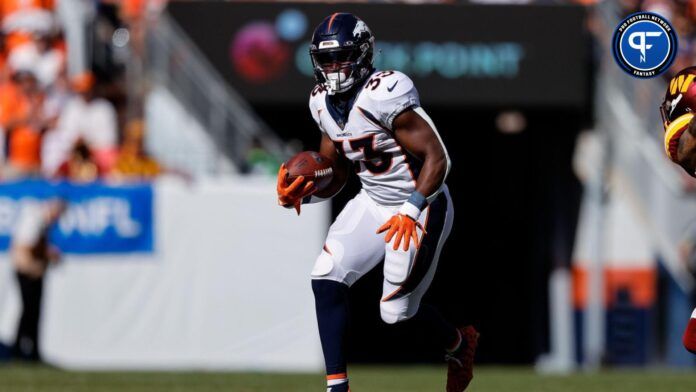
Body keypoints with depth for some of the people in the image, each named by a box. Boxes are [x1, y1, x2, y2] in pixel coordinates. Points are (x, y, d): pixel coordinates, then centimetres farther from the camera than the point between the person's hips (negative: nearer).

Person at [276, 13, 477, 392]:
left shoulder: (384, 95, -26)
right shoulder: (323, 102, 0)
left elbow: (437, 159, -25)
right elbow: (335, 175, 10)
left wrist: (411, 211, -33)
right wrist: (300, 195, -8)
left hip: (421, 205, -7)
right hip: (372, 202, 7)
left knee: (397, 311, -1)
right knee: (327, 278, -10)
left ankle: (459, 343, 32)